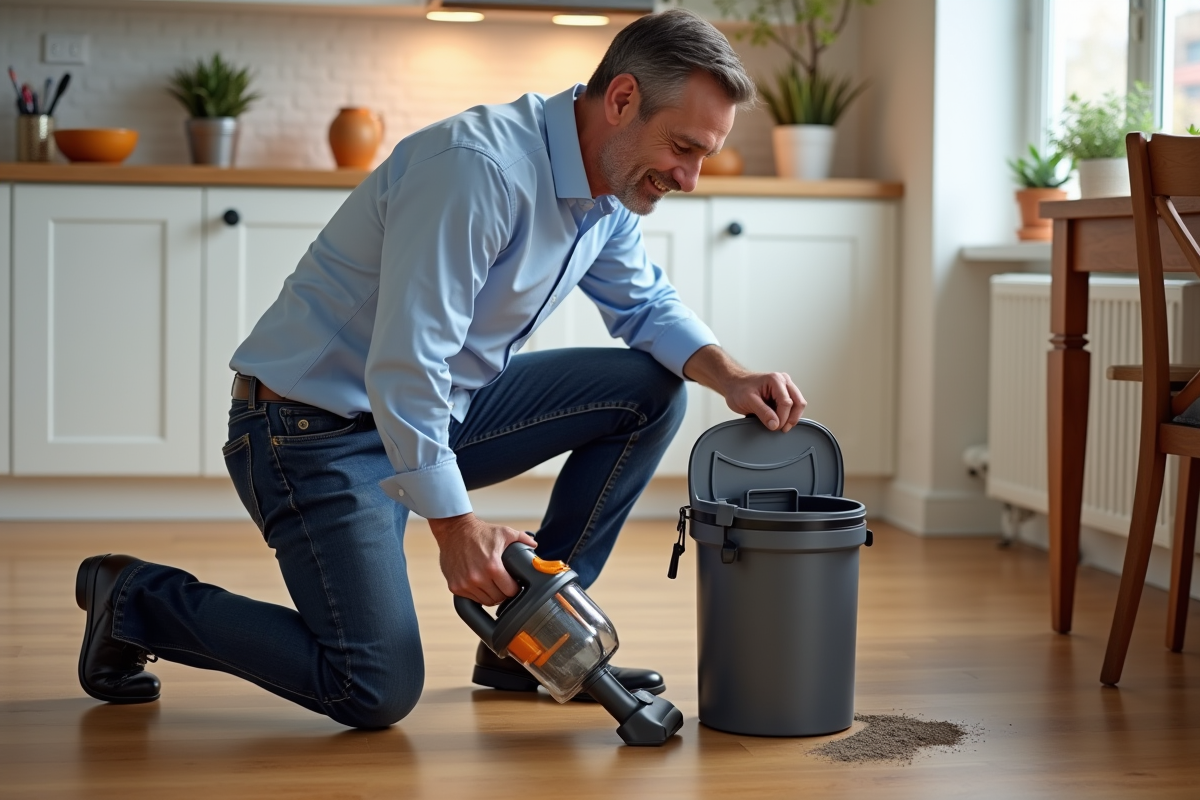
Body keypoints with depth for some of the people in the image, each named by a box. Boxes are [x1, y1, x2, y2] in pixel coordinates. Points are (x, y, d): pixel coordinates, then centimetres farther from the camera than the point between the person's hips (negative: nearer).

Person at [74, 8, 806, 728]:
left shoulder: (609, 182, 1)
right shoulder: (481, 167, -28)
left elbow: (647, 306, 15)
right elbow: (403, 368, -29)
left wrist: (728, 374, -5)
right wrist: (455, 524, -24)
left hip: (443, 409, 9)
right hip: (315, 427, -9)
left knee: (651, 390, -1)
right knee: (378, 693, -15)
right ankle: (137, 599, 5)